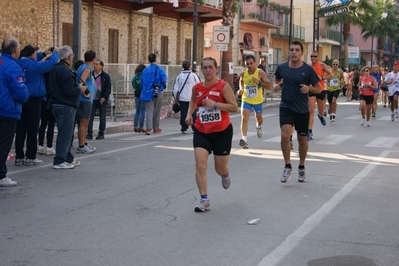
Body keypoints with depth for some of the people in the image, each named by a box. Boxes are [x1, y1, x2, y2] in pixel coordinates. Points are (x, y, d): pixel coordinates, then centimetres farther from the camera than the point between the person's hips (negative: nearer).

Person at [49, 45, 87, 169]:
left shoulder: (55, 69, 14)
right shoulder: (65, 71, -17)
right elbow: (69, 90, -24)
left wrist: (77, 86, 14)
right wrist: (80, 89, -5)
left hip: (56, 104, 10)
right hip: (66, 106, -10)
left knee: (65, 134, 16)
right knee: (65, 134, -6)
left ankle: (68, 159, 23)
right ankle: (59, 161, -5)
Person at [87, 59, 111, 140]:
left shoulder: (105, 76, -2)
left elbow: (108, 88, -5)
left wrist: (104, 97, -16)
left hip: (101, 100, -3)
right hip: (92, 99, 3)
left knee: (102, 117, 5)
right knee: (90, 116, -4)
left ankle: (101, 134, 13)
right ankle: (89, 133, -3)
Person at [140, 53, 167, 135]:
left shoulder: (145, 70, 2)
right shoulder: (160, 69, -8)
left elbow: (141, 82, 4)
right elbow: (163, 81, -12)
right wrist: (163, 86, 10)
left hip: (148, 93, 2)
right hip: (158, 92, -1)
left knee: (149, 111, 0)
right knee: (157, 111, 11)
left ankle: (148, 128, -14)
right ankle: (156, 128, 21)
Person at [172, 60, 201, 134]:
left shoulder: (179, 76, 1)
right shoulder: (194, 75, -4)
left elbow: (175, 88, 4)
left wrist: (176, 98, 14)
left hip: (182, 98, 1)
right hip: (192, 98, -1)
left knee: (183, 113, 5)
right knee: (193, 113, 6)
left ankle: (184, 128, 5)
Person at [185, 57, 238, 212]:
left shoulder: (223, 86, -11)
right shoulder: (197, 88, 2)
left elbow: (234, 107, -16)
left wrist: (215, 104, -26)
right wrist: (189, 114, 7)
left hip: (222, 132, -3)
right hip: (201, 132, 3)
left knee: (220, 168, 10)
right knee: (200, 165, -13)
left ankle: (225, 174, 49)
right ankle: (204, 200, -6)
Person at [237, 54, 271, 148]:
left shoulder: (260, 73, -14)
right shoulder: (243, 74, -4)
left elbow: (269, 86, -16)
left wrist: (259, 82, -30)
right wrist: (241, 89, 0)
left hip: (258, 101, -1)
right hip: (246, 100, 1)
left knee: (259, 118, 22)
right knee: (244, 118, -18)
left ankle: (259, 127, 58)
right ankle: (244, 139, -25)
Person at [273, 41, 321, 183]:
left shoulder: (308, 69, -9)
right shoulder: (282, 67, -2)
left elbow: (319, 89, -3)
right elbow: (277, 79, 20)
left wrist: (309, 88, -23)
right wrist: (276, 85, -2)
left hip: (302, 109, -1)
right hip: (286, 107, 1)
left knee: (302, 139, 11)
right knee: (285, 135, -18)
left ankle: (301, 167, 32)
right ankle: (287, 166, 0)